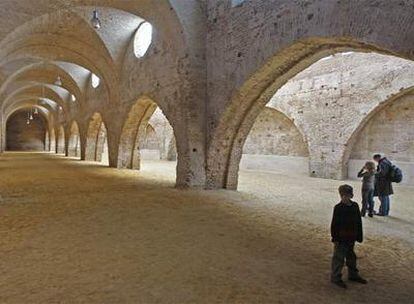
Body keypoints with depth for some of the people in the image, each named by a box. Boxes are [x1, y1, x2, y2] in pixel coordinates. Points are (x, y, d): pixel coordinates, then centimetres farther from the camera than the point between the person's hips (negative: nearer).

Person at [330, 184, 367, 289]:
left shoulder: (355, 206, 0)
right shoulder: (338, 208, -15)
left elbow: (359, 222, 9)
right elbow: (334, 224, -12)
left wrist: (359, 236, 9)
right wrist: (335, 238, -12)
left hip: (351, 238, 6)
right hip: (341, 239, -6)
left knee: (351, 257, 22)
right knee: (339, 258, 3)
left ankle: (353, 275, 40)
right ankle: (335, 277, 16)